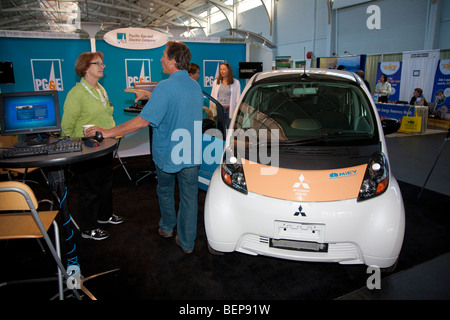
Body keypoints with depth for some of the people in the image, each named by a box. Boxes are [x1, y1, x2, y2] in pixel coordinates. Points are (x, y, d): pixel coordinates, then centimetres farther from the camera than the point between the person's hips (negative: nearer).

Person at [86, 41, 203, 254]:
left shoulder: (165, 87, -20)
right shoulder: (196, 86, 4)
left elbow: (143, 121, -26)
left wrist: (109, 132, -19)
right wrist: (148, 96, 27)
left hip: (168, 153, -5)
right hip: (192, 154, 5)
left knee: (165, 191, 21)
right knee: (189, 196, 10)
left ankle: (167, 227, 41)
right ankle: (187, 242, 21)